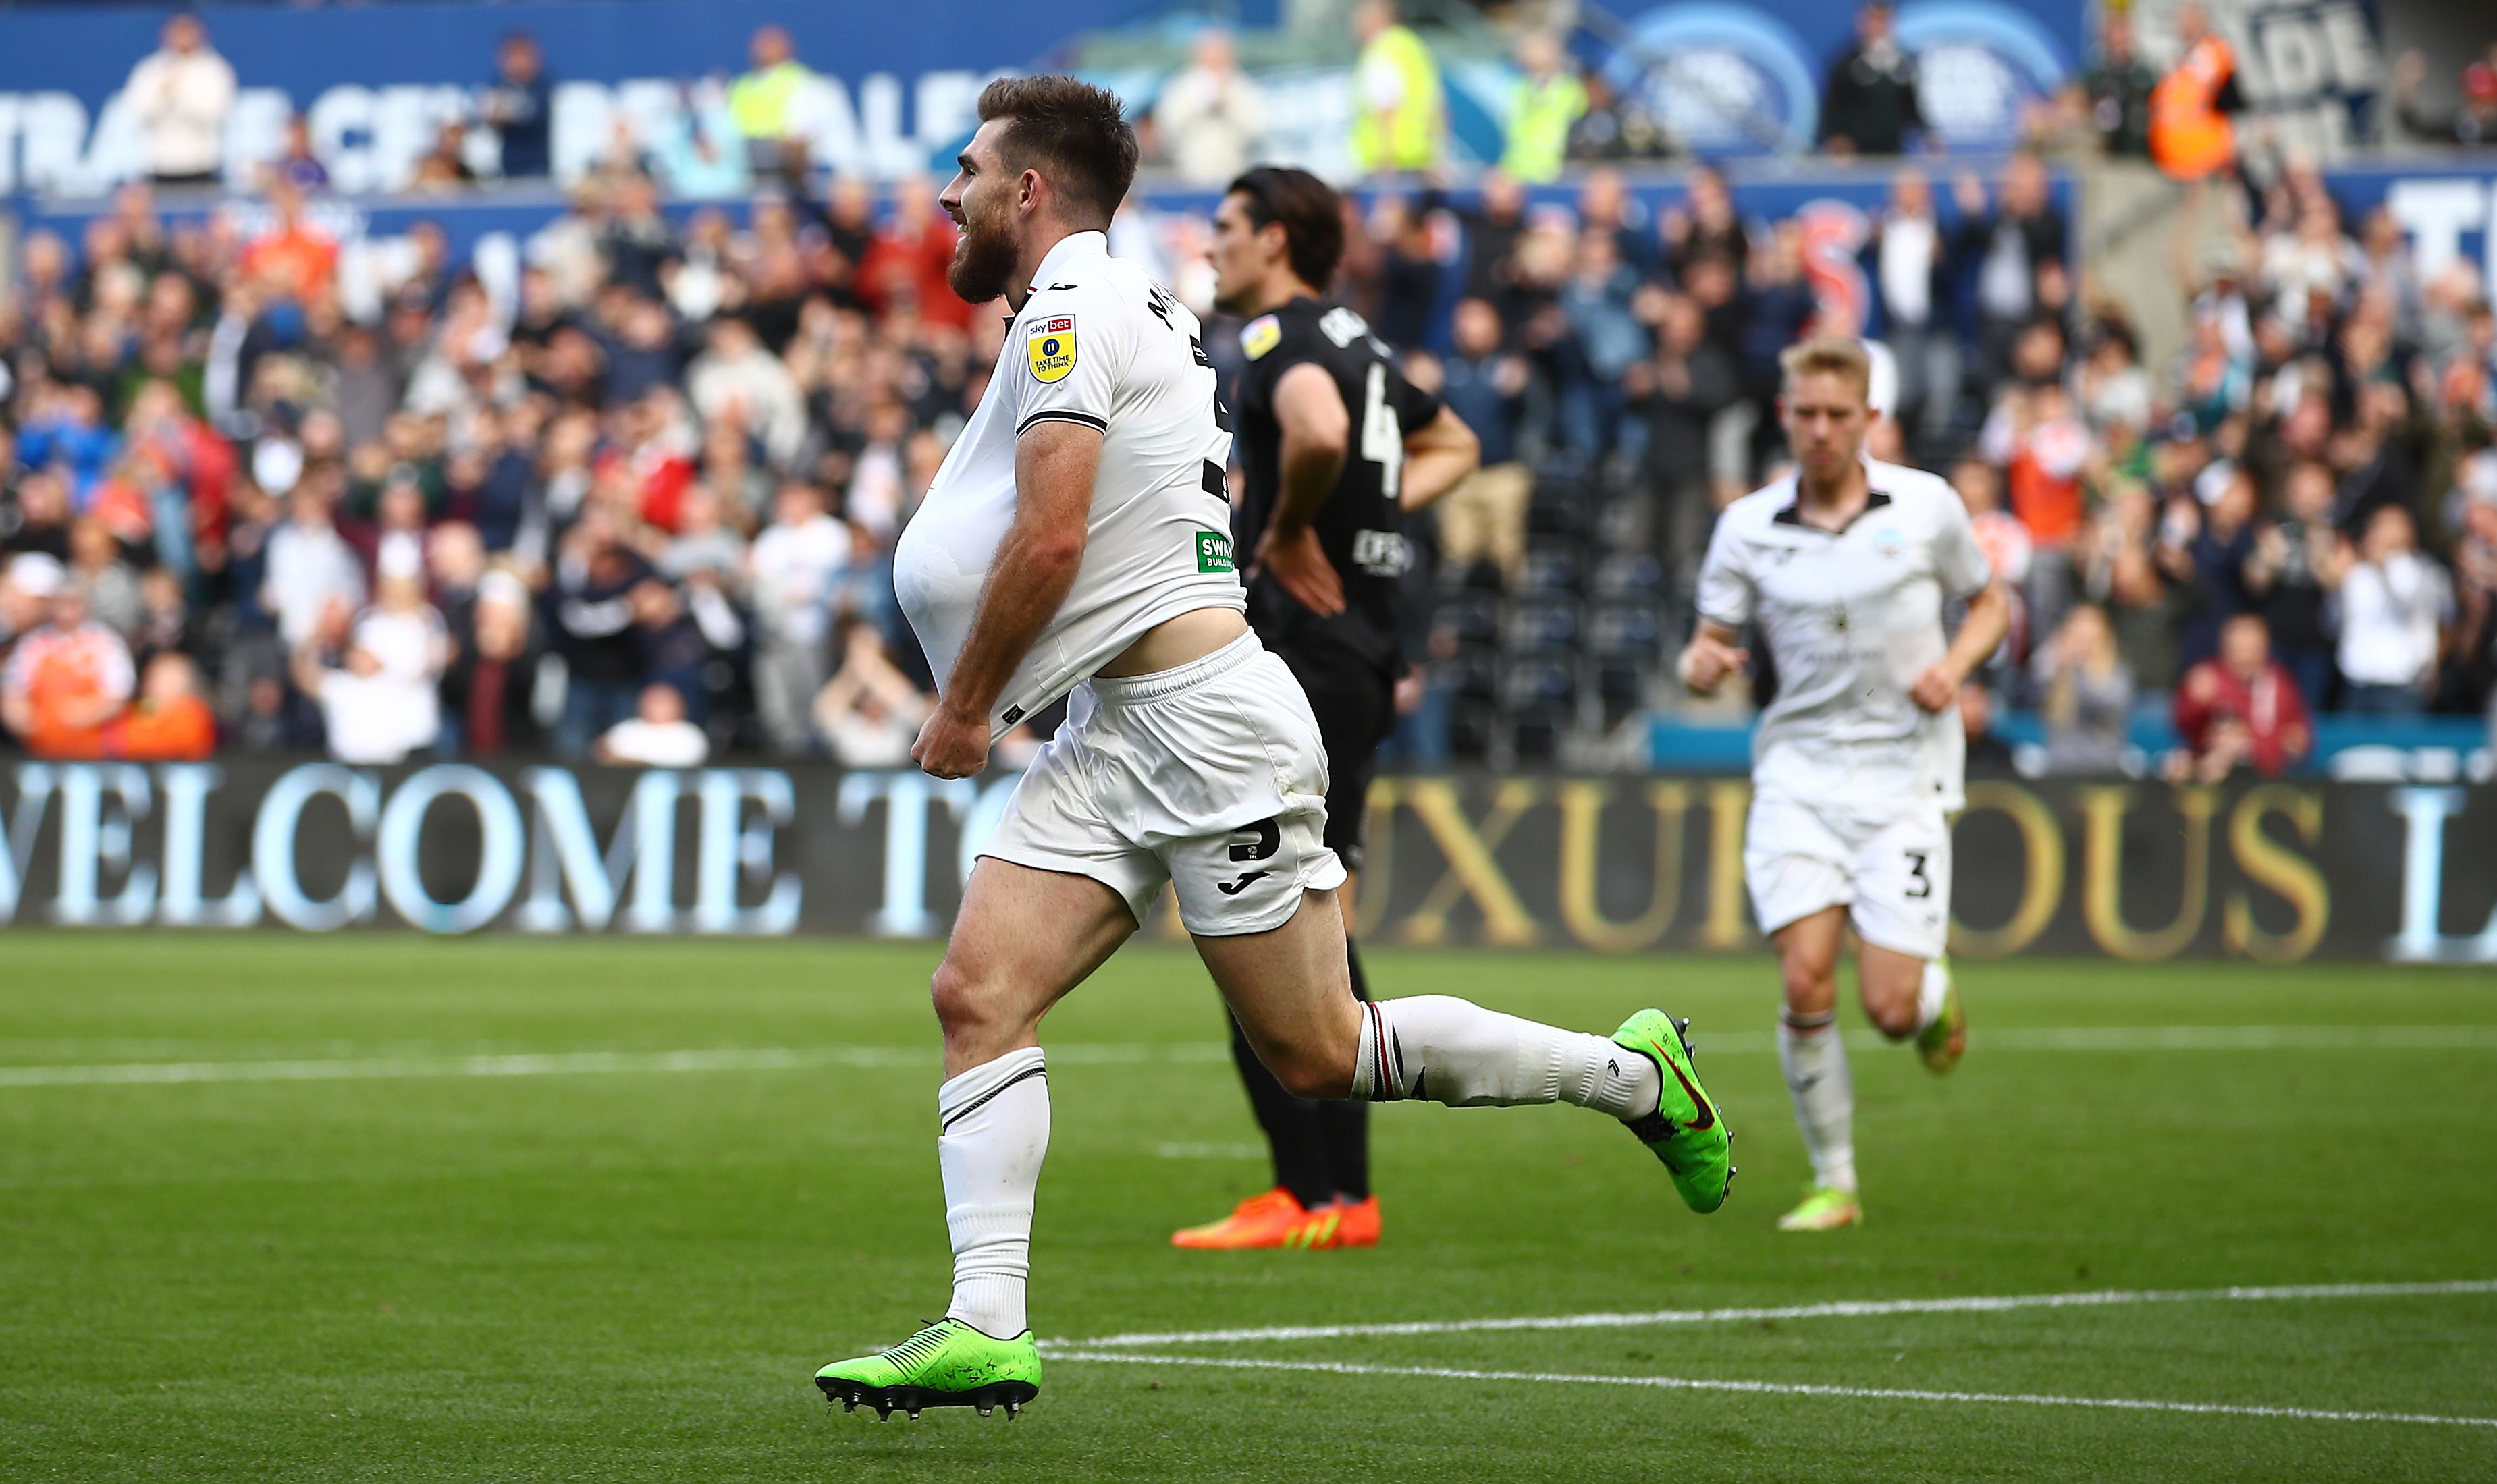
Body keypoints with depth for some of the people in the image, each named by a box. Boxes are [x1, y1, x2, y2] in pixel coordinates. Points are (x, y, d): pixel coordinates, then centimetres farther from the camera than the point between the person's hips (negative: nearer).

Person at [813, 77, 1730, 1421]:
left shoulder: (1071, 306, -11)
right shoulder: (1138, 306, 20)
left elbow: (1050, 540, -18)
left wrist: (965, 705, -7)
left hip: (1203, 717, -10)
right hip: (1111, 739, 10)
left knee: (1319, 1056, -4)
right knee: (978, 991, -5)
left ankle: (1632, 1072, 12)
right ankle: (986, 1327, -12)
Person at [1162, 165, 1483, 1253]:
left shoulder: (1282, 337, -11)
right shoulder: (1354, 341, 18)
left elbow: (1319, 432, -34)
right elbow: (1452, 446, 35)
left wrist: (1286, 530, -18)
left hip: (1298, 651, -9)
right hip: (1362, 652, 9)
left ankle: (1306, 1194, -8)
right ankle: (1346, 1194, 14)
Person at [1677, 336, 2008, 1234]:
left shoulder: (1928, 506, 1)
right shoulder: (1747, 528, 2)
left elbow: (1991, 603, 13)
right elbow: (1710, 648, 6)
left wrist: (1953, 667, -7)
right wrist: (1705, 666, -19)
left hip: (1904, 773, -1)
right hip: (1798, 768, 1)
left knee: (1890, 1009, -9)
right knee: (1805, 984, -14)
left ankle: (1938, 994, 30)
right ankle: (1833, 1184, 3)